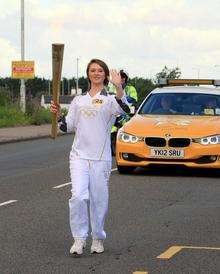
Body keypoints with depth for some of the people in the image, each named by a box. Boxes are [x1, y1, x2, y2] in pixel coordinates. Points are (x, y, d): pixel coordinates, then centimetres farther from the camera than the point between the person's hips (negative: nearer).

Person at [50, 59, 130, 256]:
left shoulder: (110, 99, 1)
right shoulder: (78, 100, 14)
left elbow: (123, 109, -22)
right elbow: (68, 126, 18)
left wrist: (118, 87, -37)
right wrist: (58, 114, -1)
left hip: (101, 158, -2)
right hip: (79, 156, 2)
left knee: (99, 199, 4)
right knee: (78, 196, -14)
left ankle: (98, 238, 22)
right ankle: (79, 238, -4)